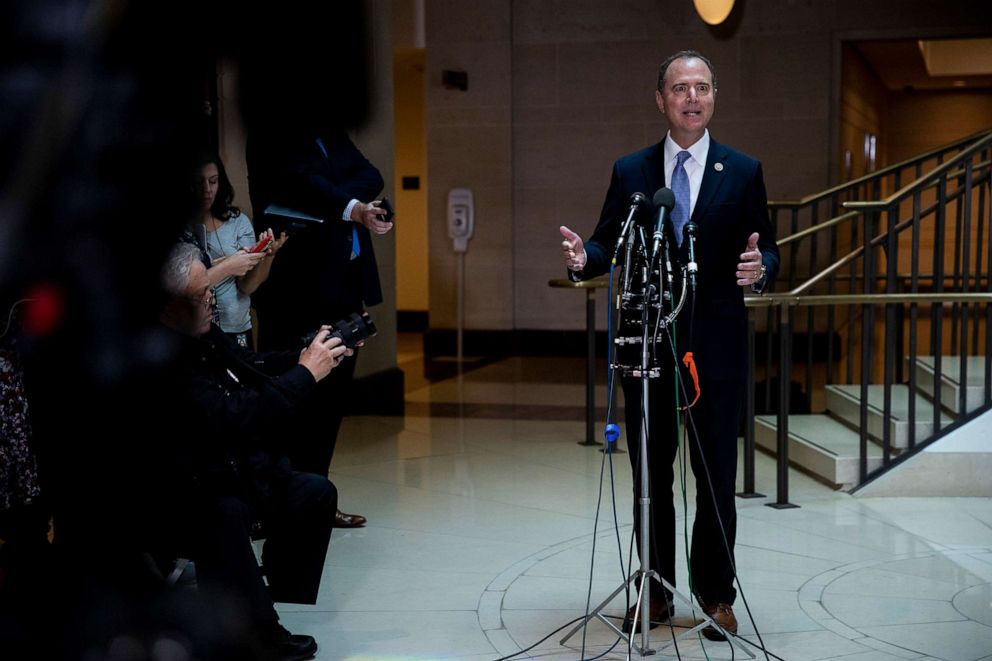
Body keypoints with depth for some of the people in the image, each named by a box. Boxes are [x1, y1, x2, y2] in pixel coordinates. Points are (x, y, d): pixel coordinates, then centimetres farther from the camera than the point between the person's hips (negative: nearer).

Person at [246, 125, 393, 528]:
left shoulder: (332, 135, 18)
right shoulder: (270, 135, -2)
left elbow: (370, 177, 2)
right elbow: (298, 179, -20)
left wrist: (330, 200, -16)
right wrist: (350, 208, -35)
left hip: (343, 283, 7)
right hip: (299, 286, -7)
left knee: (331, 395, 8)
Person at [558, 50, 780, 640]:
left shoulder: (743, 171, 4)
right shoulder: (630, 171, 7)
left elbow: (768, 248, 3)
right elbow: (610, 244, 5)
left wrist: (760, 267, -20)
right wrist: (583, 258, -17)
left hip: (716, 344, -1)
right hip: (647, 342, 2)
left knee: (717, 476, 4)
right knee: (650, 474, 10)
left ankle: (716, 594, 18)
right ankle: (656, 592, 23)